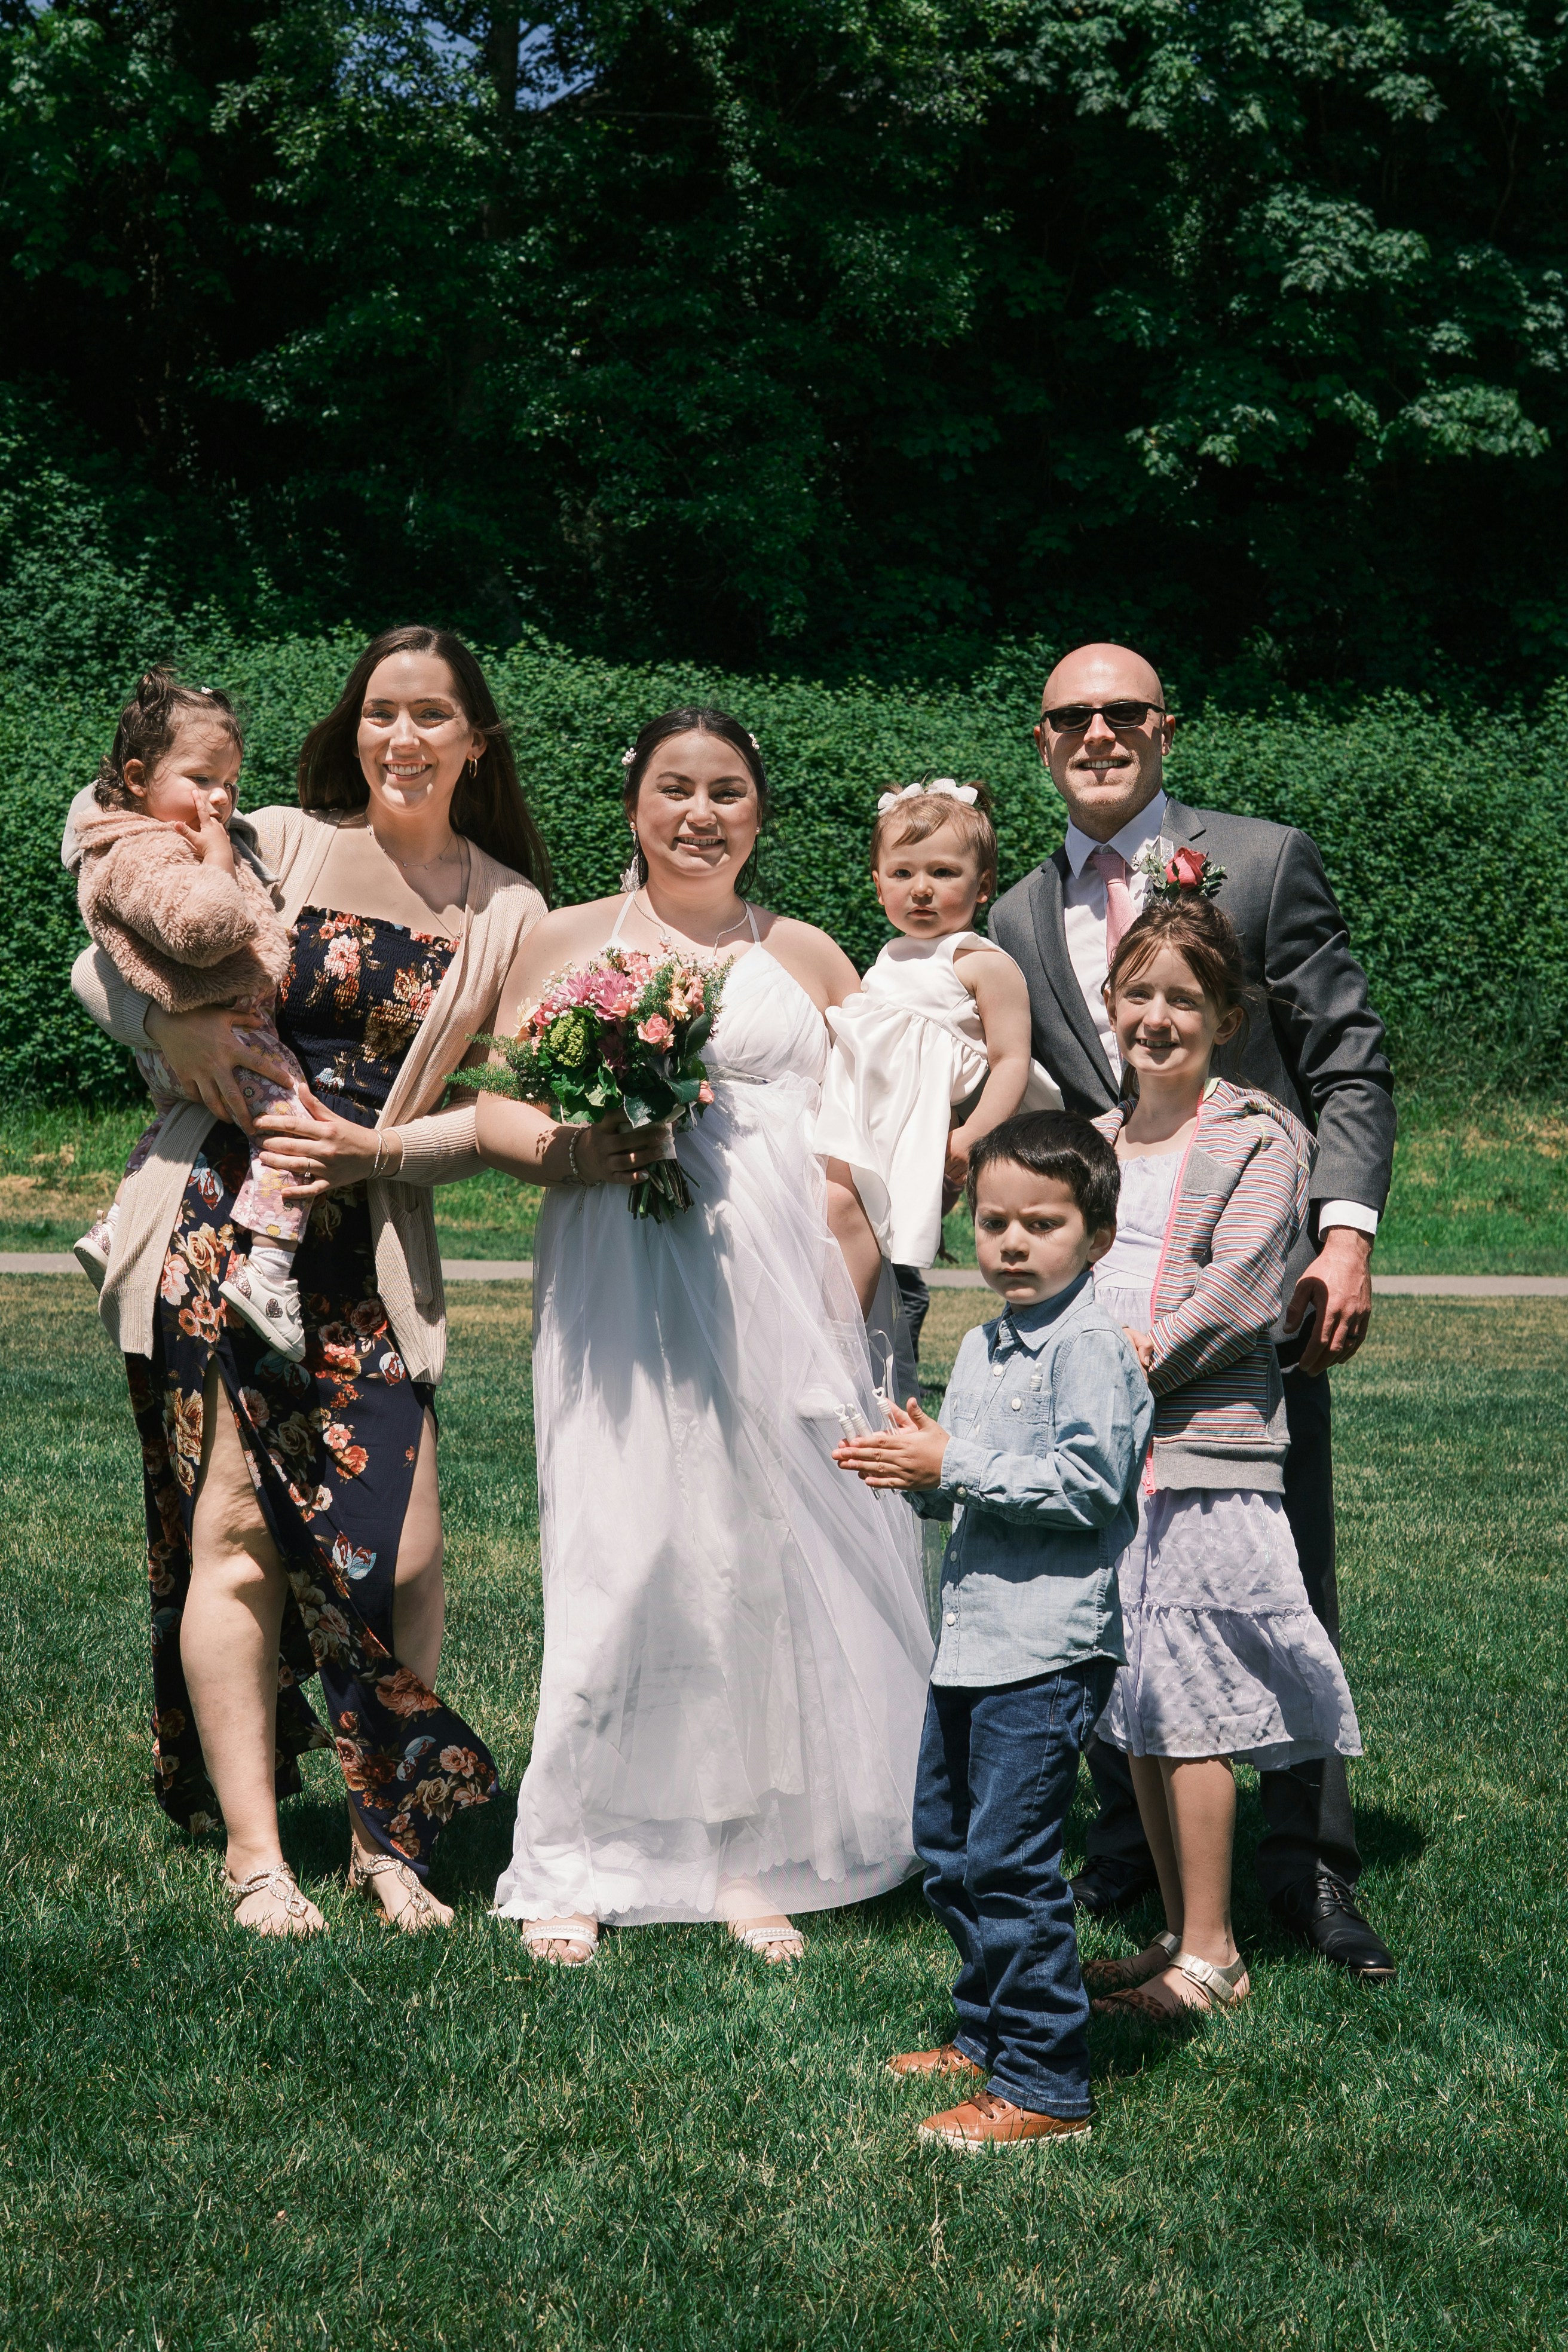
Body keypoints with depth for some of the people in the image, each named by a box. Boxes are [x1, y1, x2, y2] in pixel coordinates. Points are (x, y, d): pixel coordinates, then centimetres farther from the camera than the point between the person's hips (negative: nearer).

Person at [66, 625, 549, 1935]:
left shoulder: (510, 913, 6)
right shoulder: (278, 845, 3)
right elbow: (104, 966, 5)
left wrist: (376, 1148, -11)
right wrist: (174, 1027, -15)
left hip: (375, 1250, 1)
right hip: (220, 1222, -1)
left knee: (403, 1546, -7)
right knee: (236, 1525, -4)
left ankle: (390, 1836, 11)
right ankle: (254, 1852, 5)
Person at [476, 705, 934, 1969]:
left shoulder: (809, 955, 16)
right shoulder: (569, 940, 11)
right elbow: (495, 1106, 8)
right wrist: (567, 1151, -13)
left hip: (783, 1292, 2)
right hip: (622, 1286, -2)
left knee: (776, 1554, 0)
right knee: (624, 1557, -6)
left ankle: (750, 1859, 10)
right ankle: (573, 1867, 5)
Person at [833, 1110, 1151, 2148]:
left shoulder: (1092, 1345, -12)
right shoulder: (981, 1347, 16)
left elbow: (1086, 1483, -20)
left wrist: (953, 1467, -19)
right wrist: (916, 1468, 1)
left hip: (1048, 1647, -10)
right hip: (971, 1638, 10)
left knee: (1010, 1863, -8)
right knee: (948, 1849, 18)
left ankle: (1046, 2084, 1)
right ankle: (989, 2034, 33)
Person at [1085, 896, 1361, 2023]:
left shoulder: (1257, 1138, -3)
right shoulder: (1095, 1140, 17)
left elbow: (1238, 1294, -12)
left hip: (1206, 1455, -6)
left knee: (1185, 1711, -5)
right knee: (1138, 1712, 10)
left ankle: (1211, 1957, 5)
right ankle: (1177, 1936, 20)